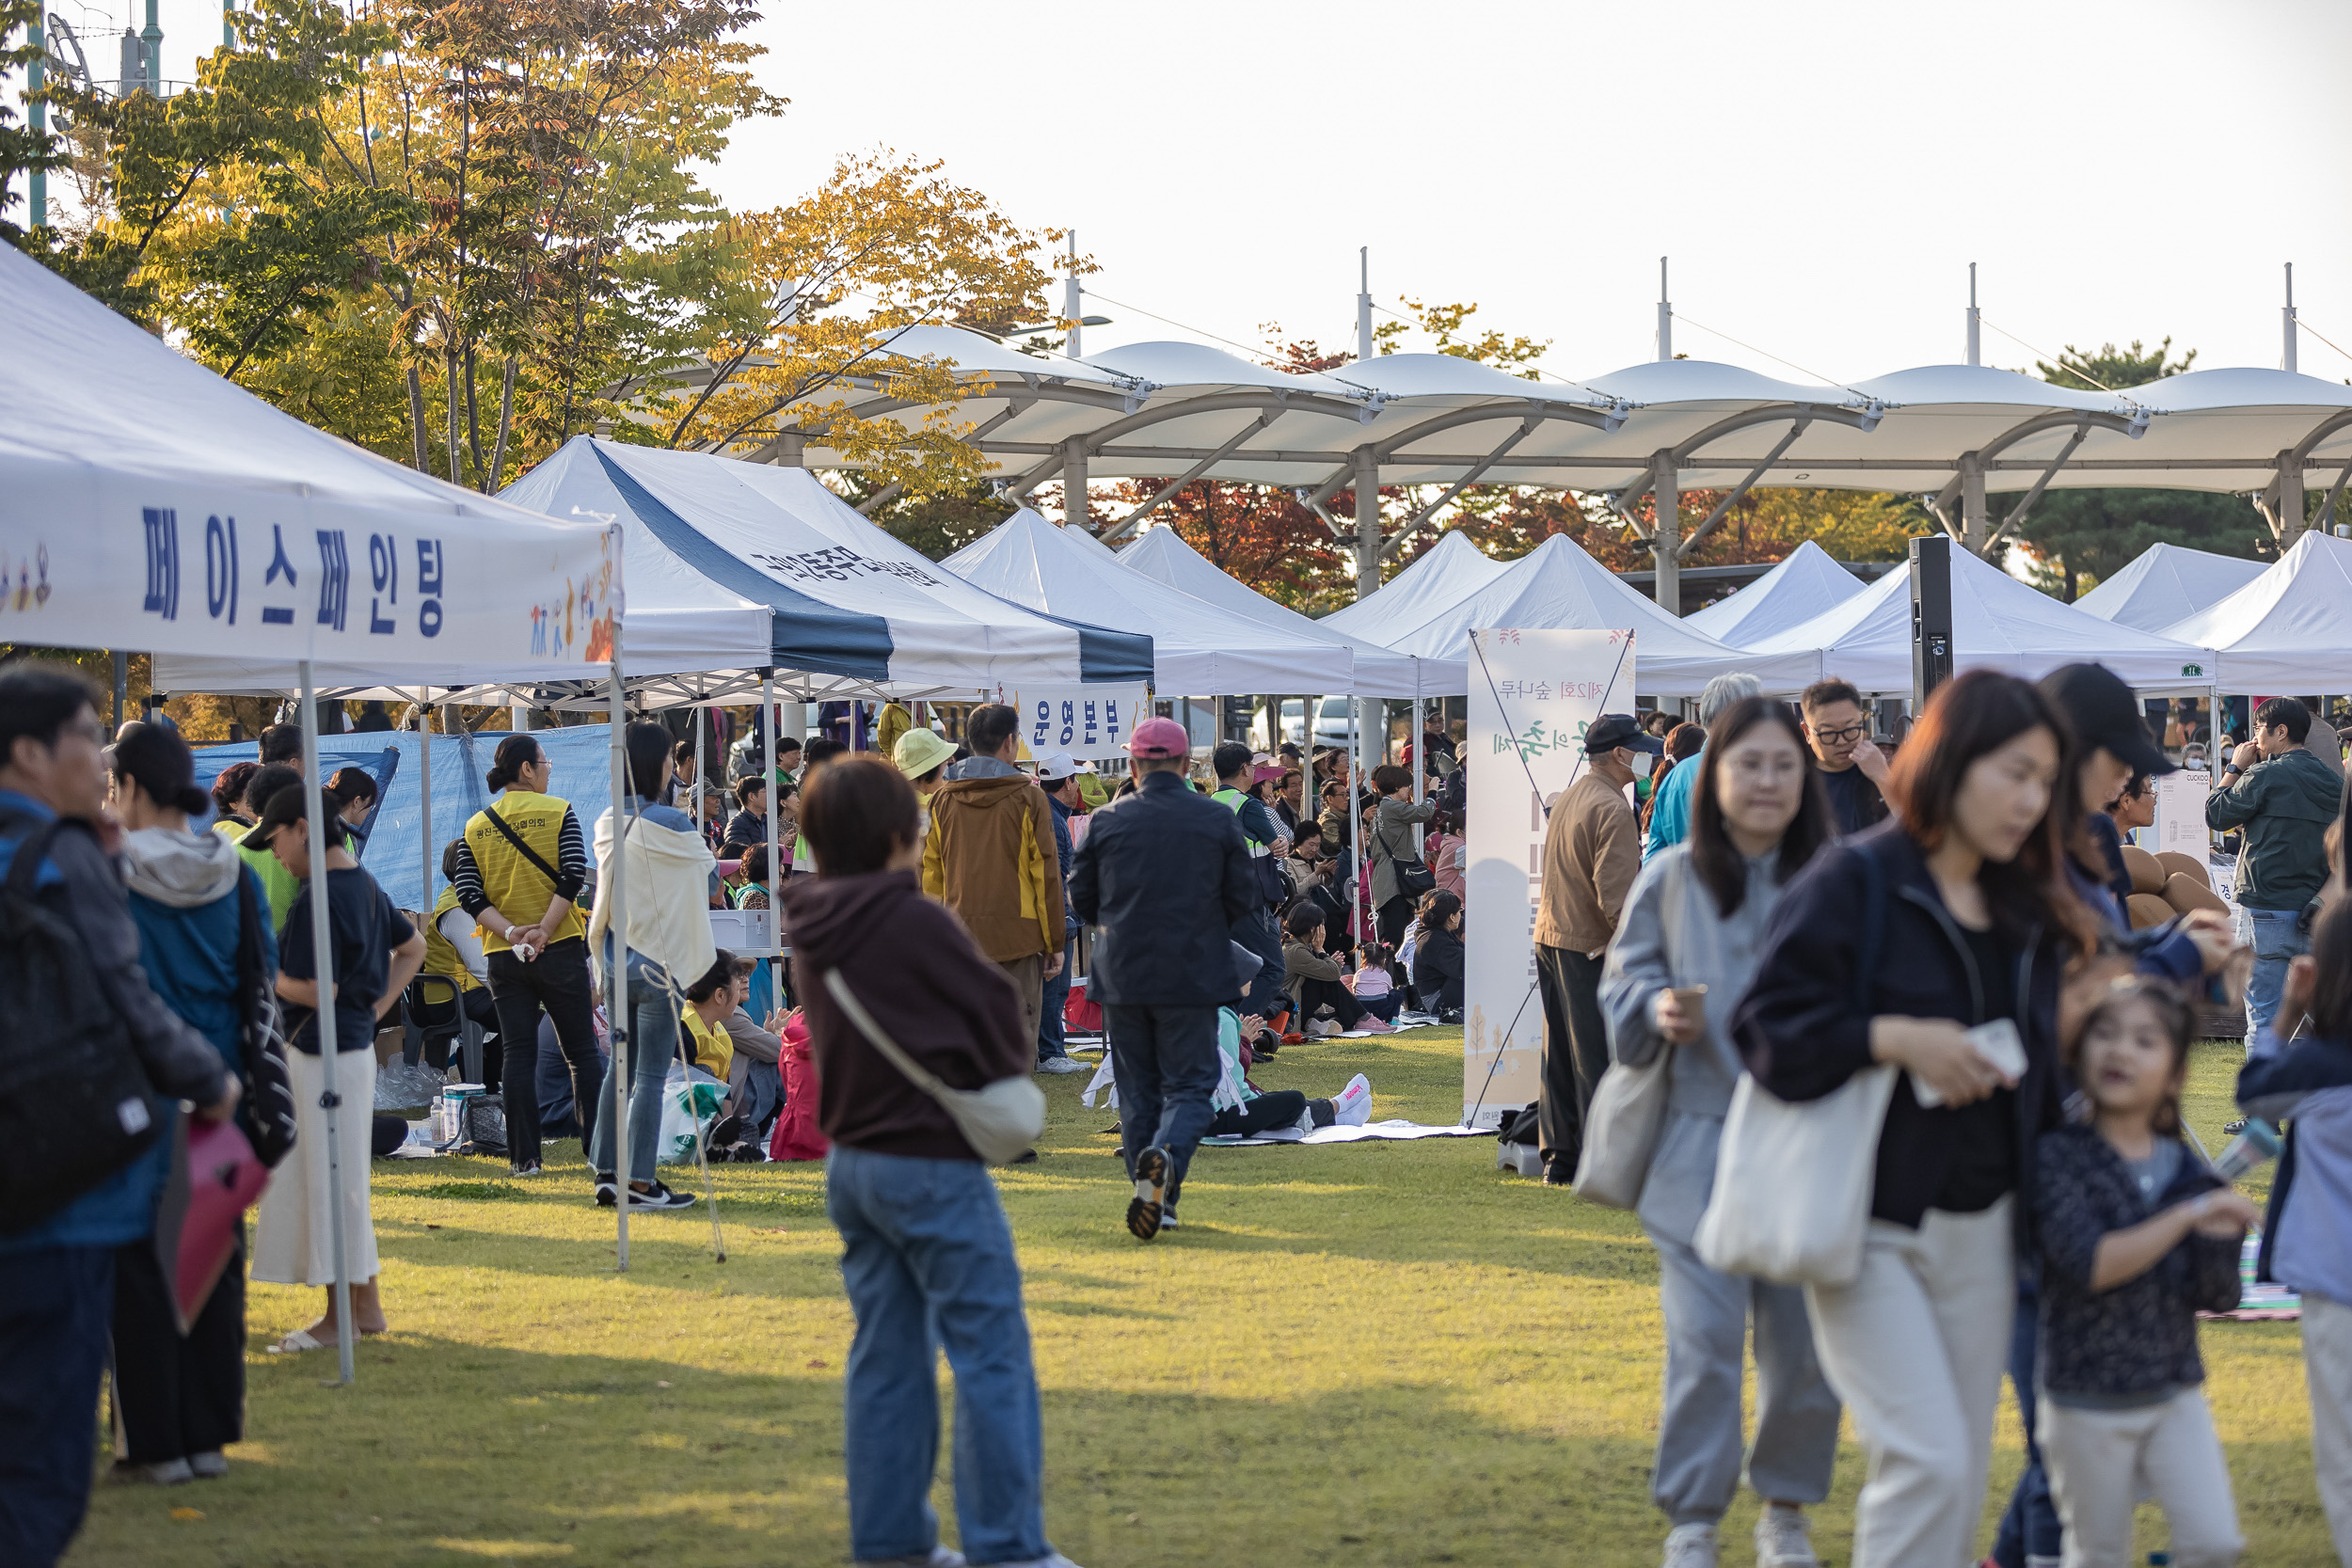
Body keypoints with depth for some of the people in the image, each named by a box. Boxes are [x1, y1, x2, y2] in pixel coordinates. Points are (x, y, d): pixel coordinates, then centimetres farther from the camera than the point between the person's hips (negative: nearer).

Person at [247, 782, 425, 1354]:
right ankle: (367, 1305, 22)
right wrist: (377, 1007, 16)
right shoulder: (365, 886, 11)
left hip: (323, 1054, -10)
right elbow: (412, 947, 23)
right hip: (355, 1045, 10)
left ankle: (339, 1317, 4)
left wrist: (266, 974, -6)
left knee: (327, 1179, -2)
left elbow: (317, 990, -23)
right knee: (341, 1179, 17)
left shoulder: (318, 898, -19)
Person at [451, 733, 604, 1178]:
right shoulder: (558, 812, -3)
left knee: (518, 1055, 4)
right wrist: (544, 930, -16)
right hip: (560, 950, -3)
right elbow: (573, 877, -14)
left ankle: (524, 1155, -1)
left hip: (503, 957, 3)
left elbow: (470, 896, -1)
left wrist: (509, 932, -10)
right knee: (581, 1052, 6)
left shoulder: (475, 828, 7)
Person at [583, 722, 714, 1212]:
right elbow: (709, 870, 3)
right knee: (652, 1075, -3)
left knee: (620, 1069, 13)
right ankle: (641, 1182, -2)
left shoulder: (606, 824, 4)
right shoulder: (671, 825, -13)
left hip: (616, 962, 6)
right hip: (660, 959, -6)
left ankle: (607, 1172, 14)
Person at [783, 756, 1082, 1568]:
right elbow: (1000, 1011, -12)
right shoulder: (917, 924, -18)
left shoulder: (814, 935, 5)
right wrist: (1014, 1057, 9)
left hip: (853, 1161, 8)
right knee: (991, 1354, -1)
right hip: (933, 1166, -8)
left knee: (885, 1356, 13)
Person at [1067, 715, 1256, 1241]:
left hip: (1122, 976, 1)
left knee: (1137, 1089, 12)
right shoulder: (1218, 820, -2)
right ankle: (1166, 1155, -26)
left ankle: (1155, 1197, 10)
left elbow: (1081, 900, 6)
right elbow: (1243, 900, 3)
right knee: (1189, 1085, 2)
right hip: (1193, 976, -1)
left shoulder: (1107, 821, -2)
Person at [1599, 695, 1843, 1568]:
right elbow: (1620, 987, 8)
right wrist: (1657, 1010, -13)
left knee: (1803, 1344, 6)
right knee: (1703, 1340, -6)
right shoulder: (1671, 881, 1)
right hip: (1700, 1144, -1)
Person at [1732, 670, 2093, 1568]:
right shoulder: (1856, 882, -10)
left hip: (1982, 1228, 7)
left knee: (1963, 1478, 9)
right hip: (1874, 1224, -7)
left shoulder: (2026, 913, 11)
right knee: (1928, 1460, -15)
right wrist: (1893, 1039, -23)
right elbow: (1769, 1028, -13)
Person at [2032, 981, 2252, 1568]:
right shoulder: (2058, 1156, -12)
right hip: (2088, 1401, -4)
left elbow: (2218, 1298, 3)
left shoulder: (2183, 1169, 2)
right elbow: (2090, 1265, -26)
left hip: (2175, 1392, 4)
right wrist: (2187, 1216, -28)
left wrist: (2221, 1238, -18)